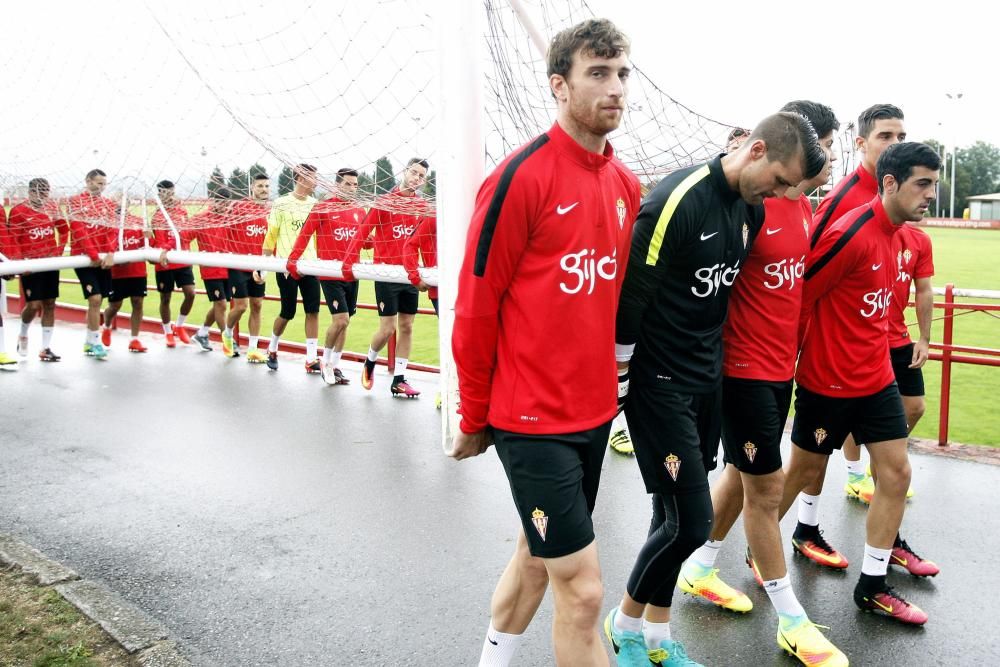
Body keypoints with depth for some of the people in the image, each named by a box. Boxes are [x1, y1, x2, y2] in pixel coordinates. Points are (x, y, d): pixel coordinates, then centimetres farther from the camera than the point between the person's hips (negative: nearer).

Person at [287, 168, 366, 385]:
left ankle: (335, 366, 23)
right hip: (330, 275, -5)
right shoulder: (323, 208, -5)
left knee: (344, 322, 9)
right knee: (340, 319, -12)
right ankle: (326, 360, 12)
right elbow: (305, 235, -7)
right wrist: (292, 261, -14)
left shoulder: (359, 211, 9)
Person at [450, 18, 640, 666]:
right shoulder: (521, 176, -15)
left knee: (538, 557, 21)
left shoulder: (627, 184, 6)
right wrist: (474, 419, -5)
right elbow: (476, 307, -12)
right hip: (532, 418, -7)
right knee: (582, 588, -2)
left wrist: (603, 382, 13)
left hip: (594, 411, 7)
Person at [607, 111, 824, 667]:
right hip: (659, 383, -8)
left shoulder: (752, 208, 6)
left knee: (674, 515, 12)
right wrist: (618, 383, -12)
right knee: (690, 521, -5)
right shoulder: (678, 201, -21)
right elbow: (630, 298, -19)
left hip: (708, 376, 8)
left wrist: (712, 355, 18)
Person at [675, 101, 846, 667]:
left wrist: (797, 349, 14)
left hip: (782, 365, 9)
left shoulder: (805, 208, 8)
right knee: (767, 488, 2)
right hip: (745, 367, -9)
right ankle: (792, 622, 17)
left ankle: (701, 568, 39)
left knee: (743, 473, 19)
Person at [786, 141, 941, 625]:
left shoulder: (895, 232, 6)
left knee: (897, 474, 7)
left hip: (876, 377, 8)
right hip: (828, 381, -8)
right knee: (804, 471, 8)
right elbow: (797, 296, -18)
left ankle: (873, 586, 19)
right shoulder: (852, 234, -21)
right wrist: (799, 357, -7)